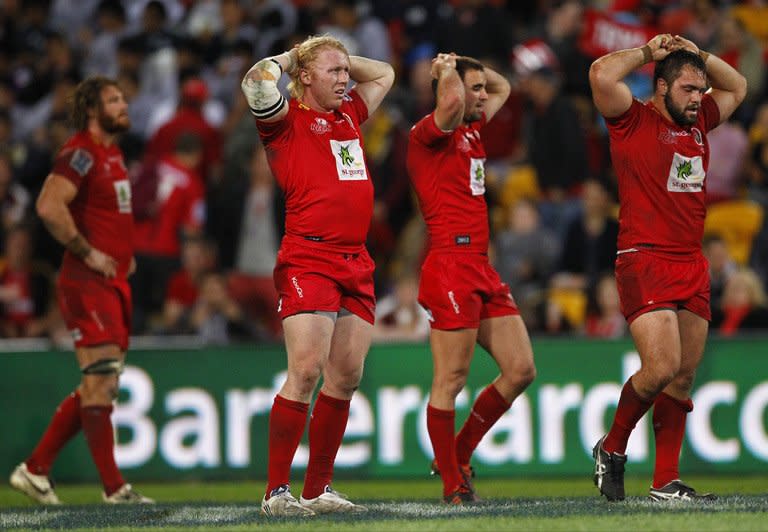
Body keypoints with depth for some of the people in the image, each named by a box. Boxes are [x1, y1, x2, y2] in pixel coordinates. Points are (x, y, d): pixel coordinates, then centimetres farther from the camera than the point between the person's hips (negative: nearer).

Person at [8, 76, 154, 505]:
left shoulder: (112, 153, 17)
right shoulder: (81, 154, -13)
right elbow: (49, 207, -26)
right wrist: (88, 252, -20)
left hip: (115, 283, 10)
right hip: (88, 284, -10)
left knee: (100, 386, 11)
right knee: (101, 381, -9)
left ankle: (35, 469, 19)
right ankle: (114, 488, -8)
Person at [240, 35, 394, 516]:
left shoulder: (350, 115, 20)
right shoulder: (288, 120, 0)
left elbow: (384, 74, 35)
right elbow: (258, 80, -18)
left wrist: (341, 59, 21)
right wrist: (289, 58, 2)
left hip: (356, 265, 7)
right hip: (308, 260, -7)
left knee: (347, 377, 4)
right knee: (306, 372, -15)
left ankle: (318, 489, 11)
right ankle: (277, 491, -12)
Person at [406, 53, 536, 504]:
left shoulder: (472, 130, 20)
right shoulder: (431, 133, -6)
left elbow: (503, 88, 37)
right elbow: (453, 101, -29)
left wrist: (473, 66, 20)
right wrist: (448, 70, -8)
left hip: (483, 269, 9)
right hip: (452, 267, -9)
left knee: (521, 369, 6)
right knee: (451, 380, -6)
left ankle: (459, 454, 17)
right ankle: (452, 484, -1)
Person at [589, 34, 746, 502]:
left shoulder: (698, 123, 17)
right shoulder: (634, 121, -2)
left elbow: (737, 86, 33)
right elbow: (602, 74, -19)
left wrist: (699, 54, 17)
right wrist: (648, 52, -3)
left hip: (693, 265, 7)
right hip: (645, 261, -7)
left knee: (684, 376, 3)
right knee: (661, 367, -17)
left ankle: (666, 481, 6)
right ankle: (613, 448, 6)